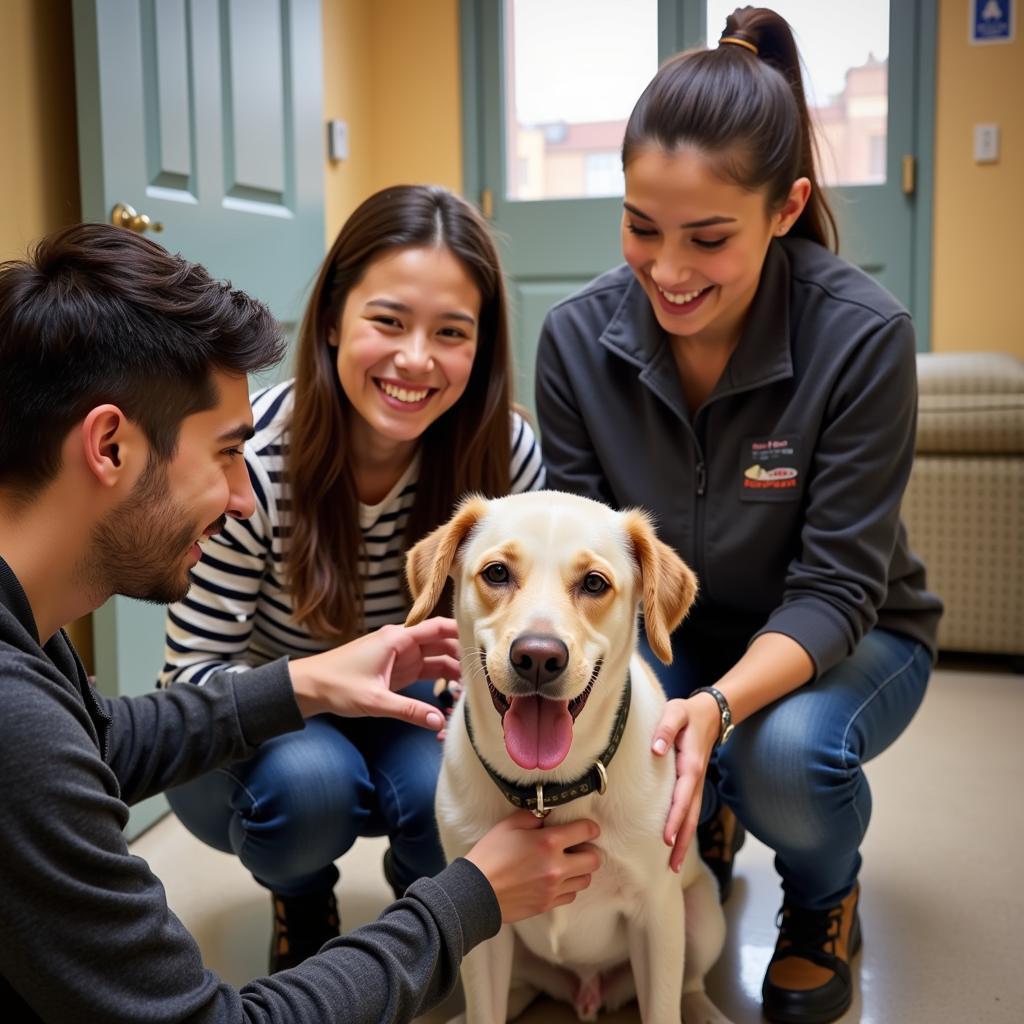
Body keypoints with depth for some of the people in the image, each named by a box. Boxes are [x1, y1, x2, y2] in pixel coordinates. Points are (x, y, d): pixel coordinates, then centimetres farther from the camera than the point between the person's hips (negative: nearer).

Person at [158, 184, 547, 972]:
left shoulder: (504, 451, -19)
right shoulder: (252, 458, -26)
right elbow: (193, 675, -20)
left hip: (412, 727, 2)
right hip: (263, 738, -1)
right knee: (307, 781, -33)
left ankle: (420, 886, 9)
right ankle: (302, 901, 5)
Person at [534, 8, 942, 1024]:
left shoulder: (861, 337, -26)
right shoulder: (579, 336, -17)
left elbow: (834, 589, -25)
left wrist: (720, 703, -43)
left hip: (840, 640, -2)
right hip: (665, 634, 3)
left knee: (786, 750, -35)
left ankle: (825, 903, 4)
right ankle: (701, 828, 12)